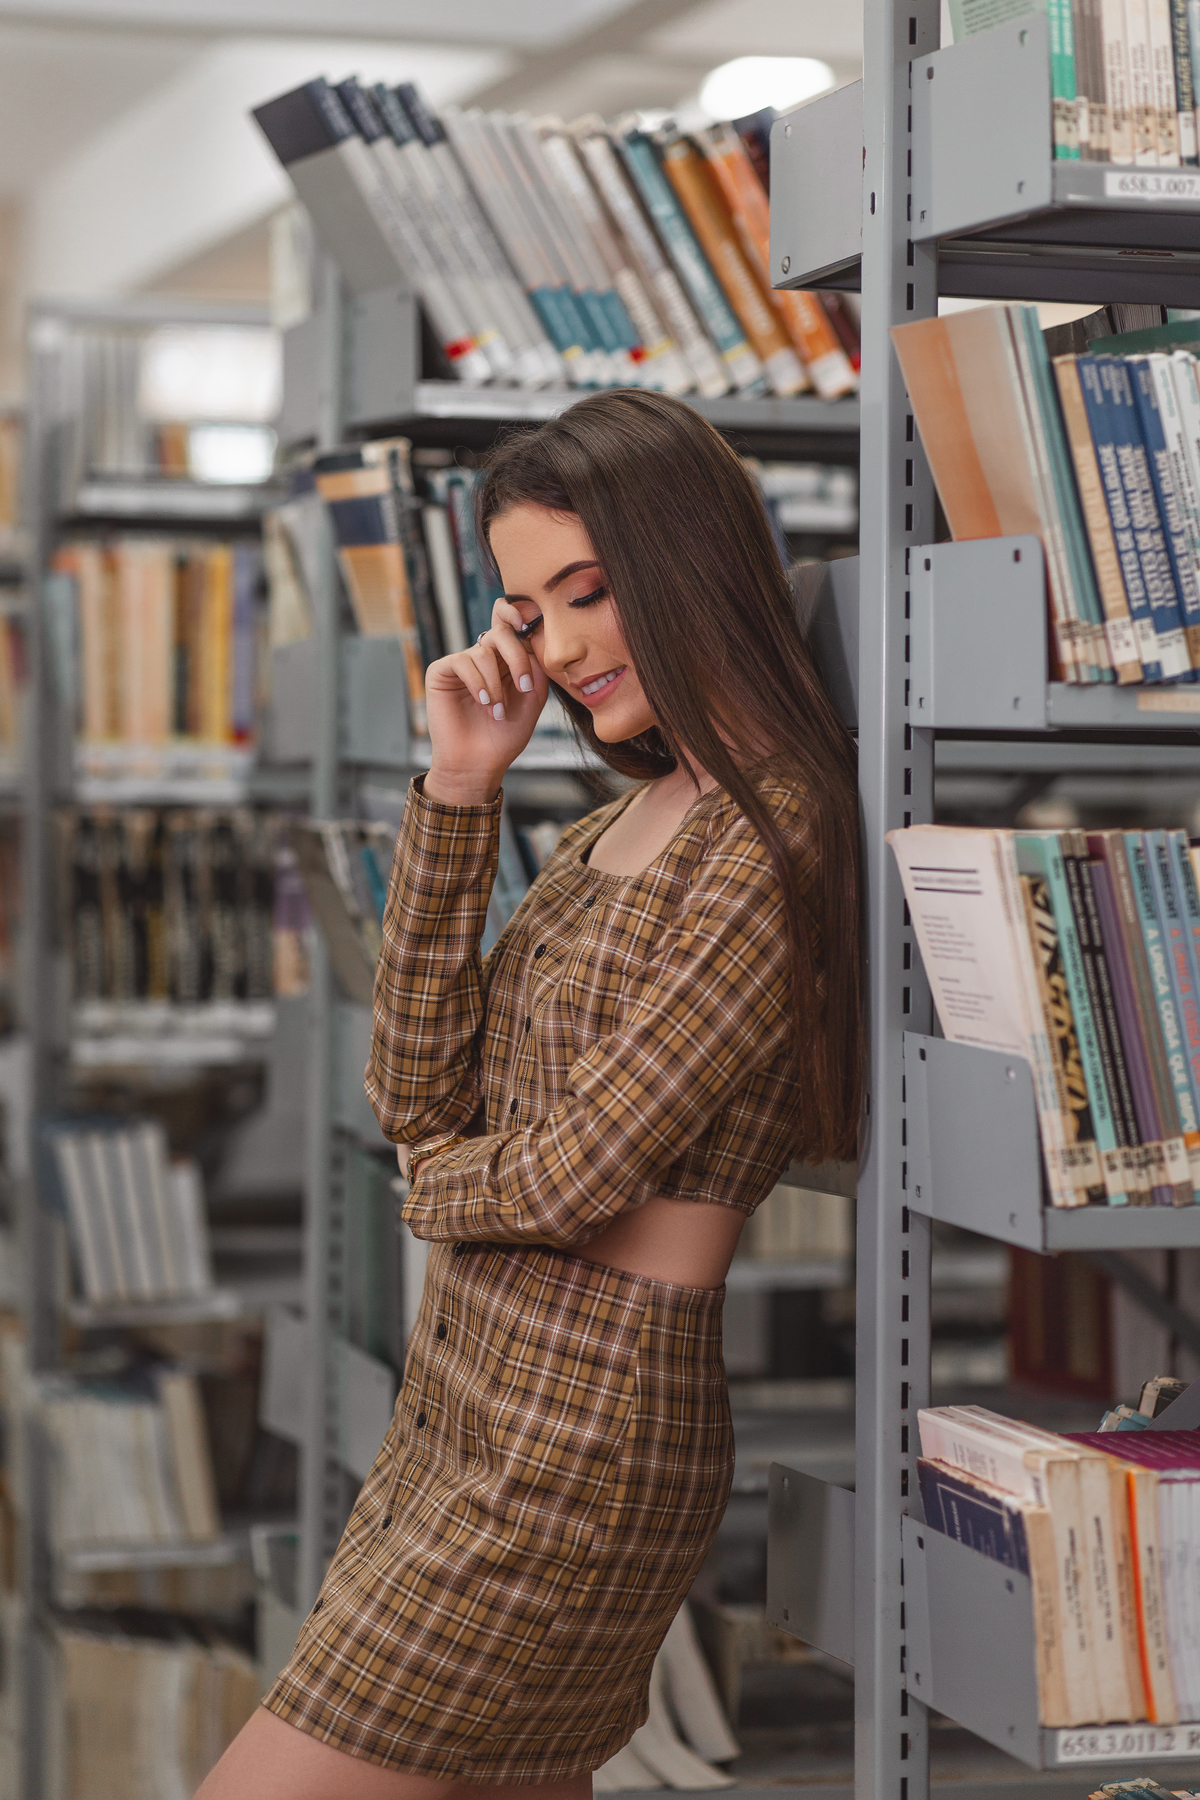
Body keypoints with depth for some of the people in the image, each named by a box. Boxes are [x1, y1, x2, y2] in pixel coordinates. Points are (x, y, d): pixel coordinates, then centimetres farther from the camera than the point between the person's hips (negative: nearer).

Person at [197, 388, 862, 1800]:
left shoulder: (771, 841, -16)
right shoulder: (606, 835, 12)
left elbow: (577, 1174, -18)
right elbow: (418, 1097, 4)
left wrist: (436, 1181, 4)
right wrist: (457, 793, -2)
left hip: (580, 1439, -9)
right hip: (460, 1403, 9)